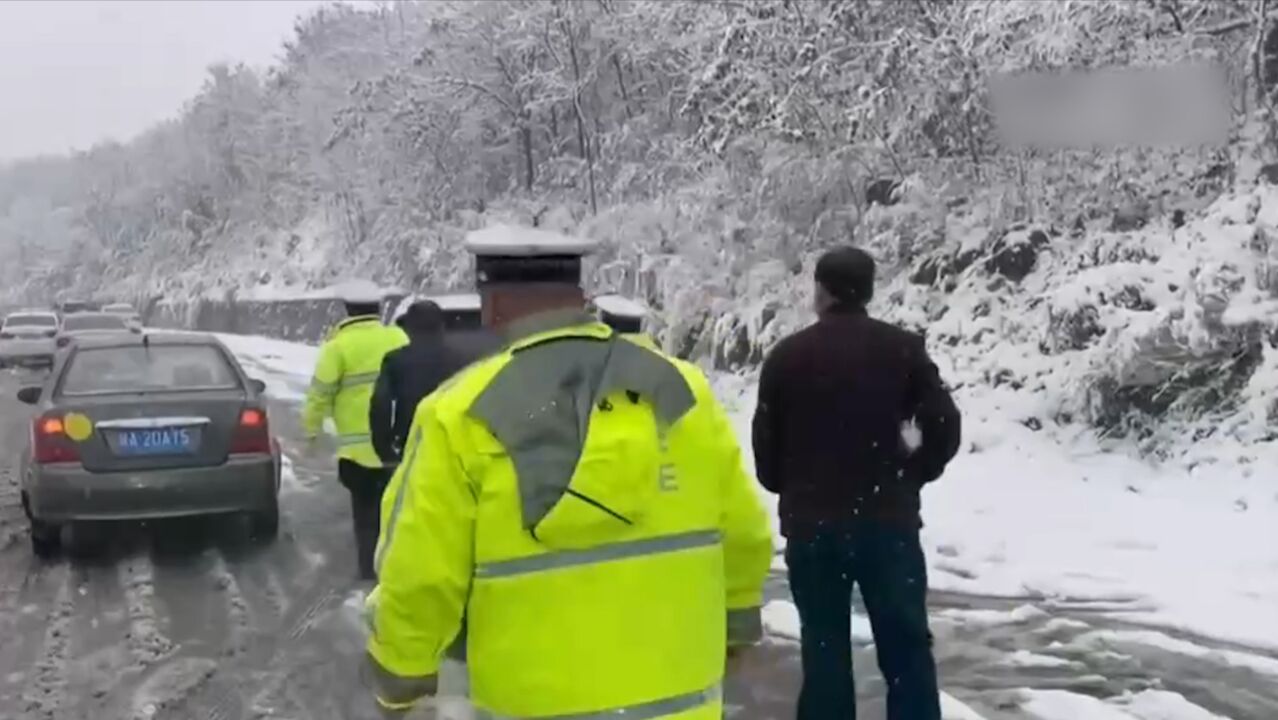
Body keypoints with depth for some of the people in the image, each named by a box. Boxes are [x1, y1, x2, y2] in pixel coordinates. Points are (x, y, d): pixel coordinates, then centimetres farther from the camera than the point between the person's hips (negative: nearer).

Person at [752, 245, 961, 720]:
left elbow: (765, 443, 2)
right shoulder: (902, 348, -1)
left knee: (824, 650, 9)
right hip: (889, 520, 0)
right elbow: (944, 428, -5)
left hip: (811, 523, 0)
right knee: (907, 648, 9)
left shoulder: (787, 355, -1)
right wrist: (911, 476, 10)